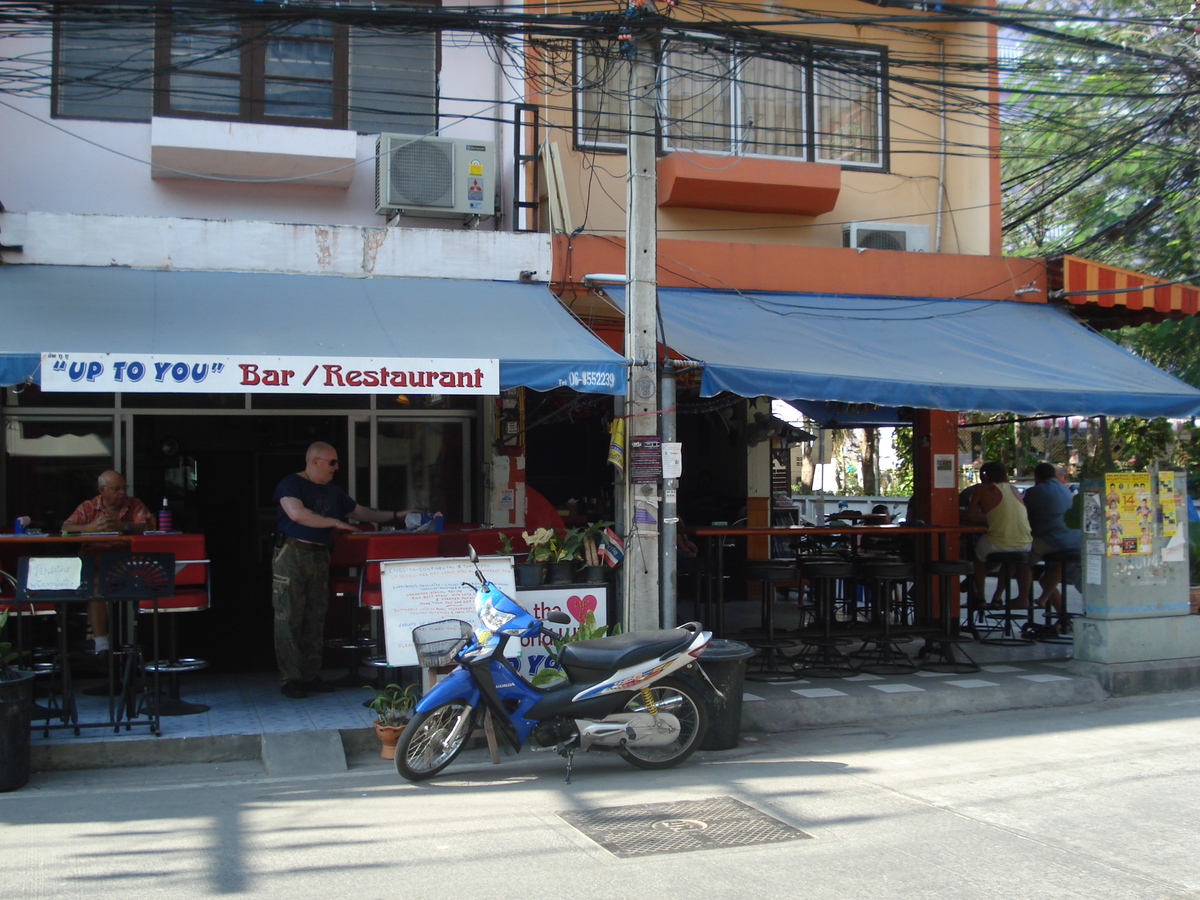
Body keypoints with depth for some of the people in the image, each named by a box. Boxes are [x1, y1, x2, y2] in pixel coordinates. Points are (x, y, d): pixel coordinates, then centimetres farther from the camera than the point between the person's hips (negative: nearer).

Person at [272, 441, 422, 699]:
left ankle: (310, 675, 14)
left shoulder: (332, 491, 19)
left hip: (320, 556, 7)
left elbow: (360, 512, 26)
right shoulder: (291, 484, -4)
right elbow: (296, 513, -20)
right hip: (291, 554, -7)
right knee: (289, 617, -6)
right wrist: (334, 522, -15)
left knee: (315, 617, 7)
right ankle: (290, 679, -2)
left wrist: (396, 515, 21)